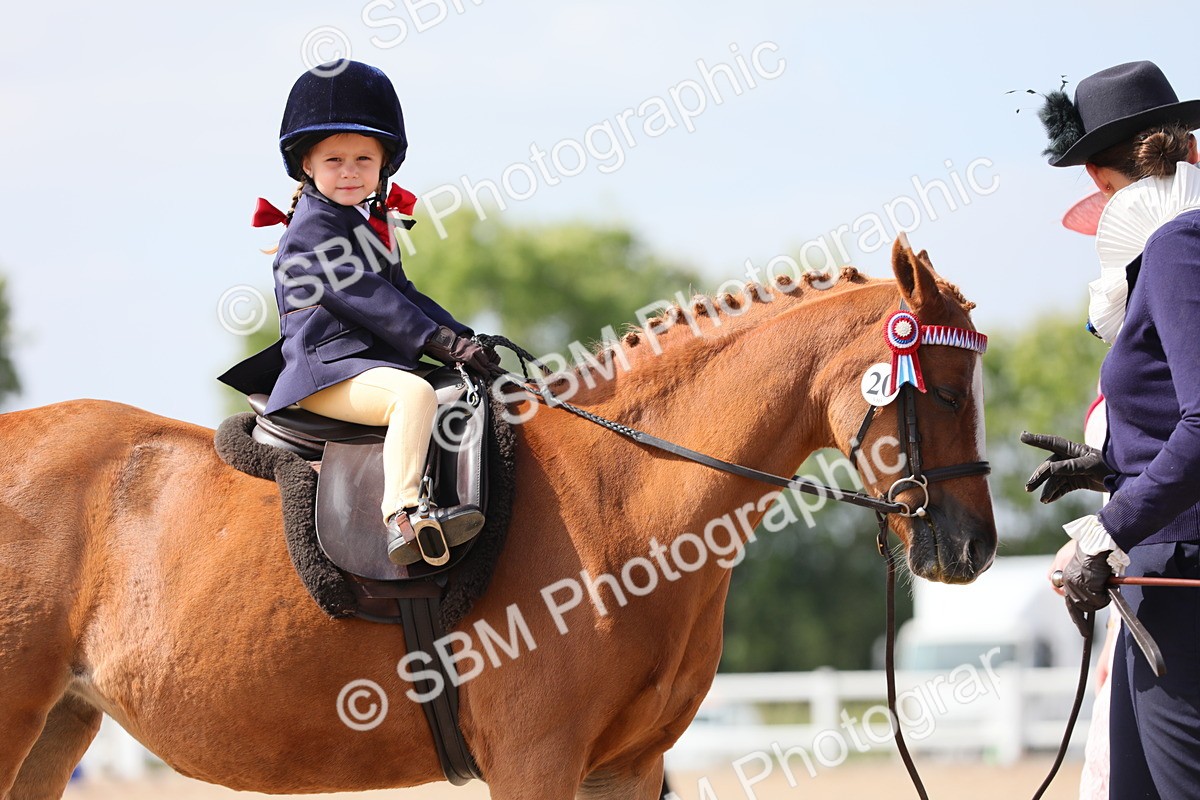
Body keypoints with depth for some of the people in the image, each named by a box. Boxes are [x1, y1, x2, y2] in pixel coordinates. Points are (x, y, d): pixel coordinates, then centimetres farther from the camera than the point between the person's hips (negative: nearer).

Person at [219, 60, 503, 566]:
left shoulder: (370, 221, 21)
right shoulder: (314, 226, -10)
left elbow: (400, 291, 25)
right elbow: (366, 297, -17)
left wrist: (460, 336, 11)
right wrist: (439, 341, -20)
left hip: (371, 361, 11)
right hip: (326, 372, -11)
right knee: (415, 393, -34)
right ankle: (402, 518, -46)